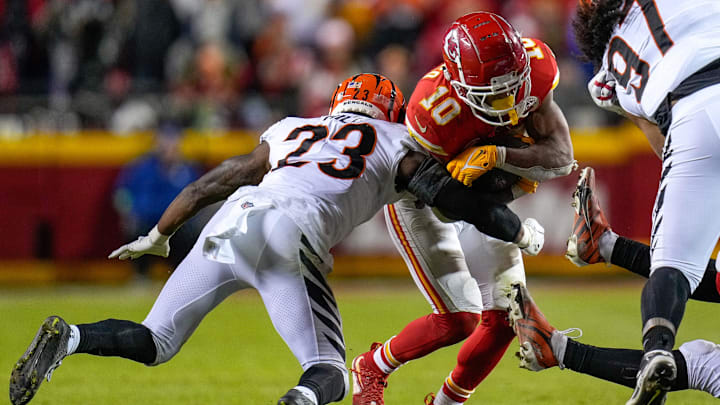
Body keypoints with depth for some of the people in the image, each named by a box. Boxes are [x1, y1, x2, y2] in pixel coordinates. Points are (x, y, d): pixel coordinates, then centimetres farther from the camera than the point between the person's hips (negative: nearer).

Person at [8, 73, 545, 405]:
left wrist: (159, 236, 49)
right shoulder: (395, 143, 23)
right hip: (290, 240, -4)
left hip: (230, 223, 4)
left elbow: (209, 185, 37)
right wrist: (519, 231, 28)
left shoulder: (290, 131, 34)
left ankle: (67, 338, -13)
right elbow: (453, 196, 14)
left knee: (154, 343, 14)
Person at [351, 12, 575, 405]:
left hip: (478, 198, 6)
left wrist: (498, 156, -42)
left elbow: (562, 157, -26)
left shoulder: (536, 66, -25)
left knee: (504, 319, 2)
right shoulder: (435, 108, -40)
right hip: (418, 197, -6)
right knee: (460, 319, -13)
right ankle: (372, 368, 13)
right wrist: (516, 168, -27)